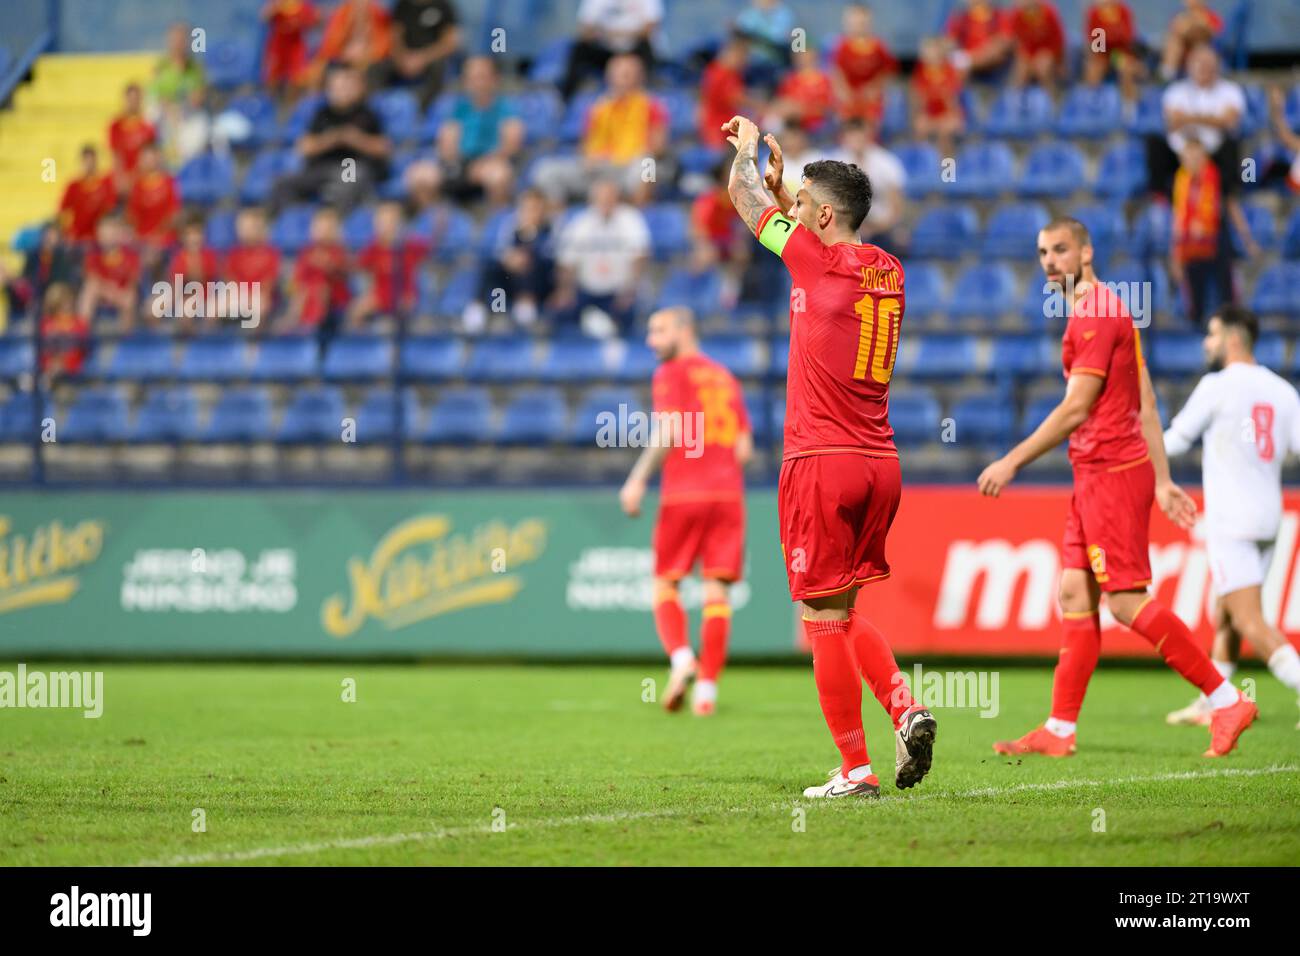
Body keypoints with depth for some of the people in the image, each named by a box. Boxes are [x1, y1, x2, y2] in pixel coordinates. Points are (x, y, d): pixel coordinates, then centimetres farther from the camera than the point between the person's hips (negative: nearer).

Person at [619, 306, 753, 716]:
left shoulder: (672, 373, 2)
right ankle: (707, 686, -5)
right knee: (717, 590, 0)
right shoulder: (726, 378, 19)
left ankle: (681, 657, -18)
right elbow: (745, 448, 16)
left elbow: (669, 430, -12)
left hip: (683, 493, -4)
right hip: (728, 492, 4)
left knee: (666, 582, 5)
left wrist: (638, 479, -12)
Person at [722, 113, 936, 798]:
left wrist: (747, 146, 24)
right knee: (843, 609, 20)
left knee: (825, 618, -2)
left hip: (822, 463, -7)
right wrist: (779, 180, 39)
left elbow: (745, 196, 6)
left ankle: (855, 769, -2)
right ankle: (903, 706, 0)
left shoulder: (819, 260, -9)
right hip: (880, 464, 7)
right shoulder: (887, 272, 10)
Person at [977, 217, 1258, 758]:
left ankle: (1226, 701, -7)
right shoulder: (1104, 311, 18)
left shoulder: (1095, 313, -13)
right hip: (1096, 475, 10)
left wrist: (1012, 462, -13)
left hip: (1112, 473, -10)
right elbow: (1145, 404, 18)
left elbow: (1075, 409, -17)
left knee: (1127, 601, -11)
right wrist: (1161, 481, 17)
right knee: (1074, 596, 7)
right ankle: (1059, 731, 8)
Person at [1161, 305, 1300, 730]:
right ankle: (1209, 705, 24)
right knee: (1225, 615, 18)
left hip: (1231, 520, -7)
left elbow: (1176, 440, -1)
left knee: (1249, 619, -12)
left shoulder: (1217, 386, -8)